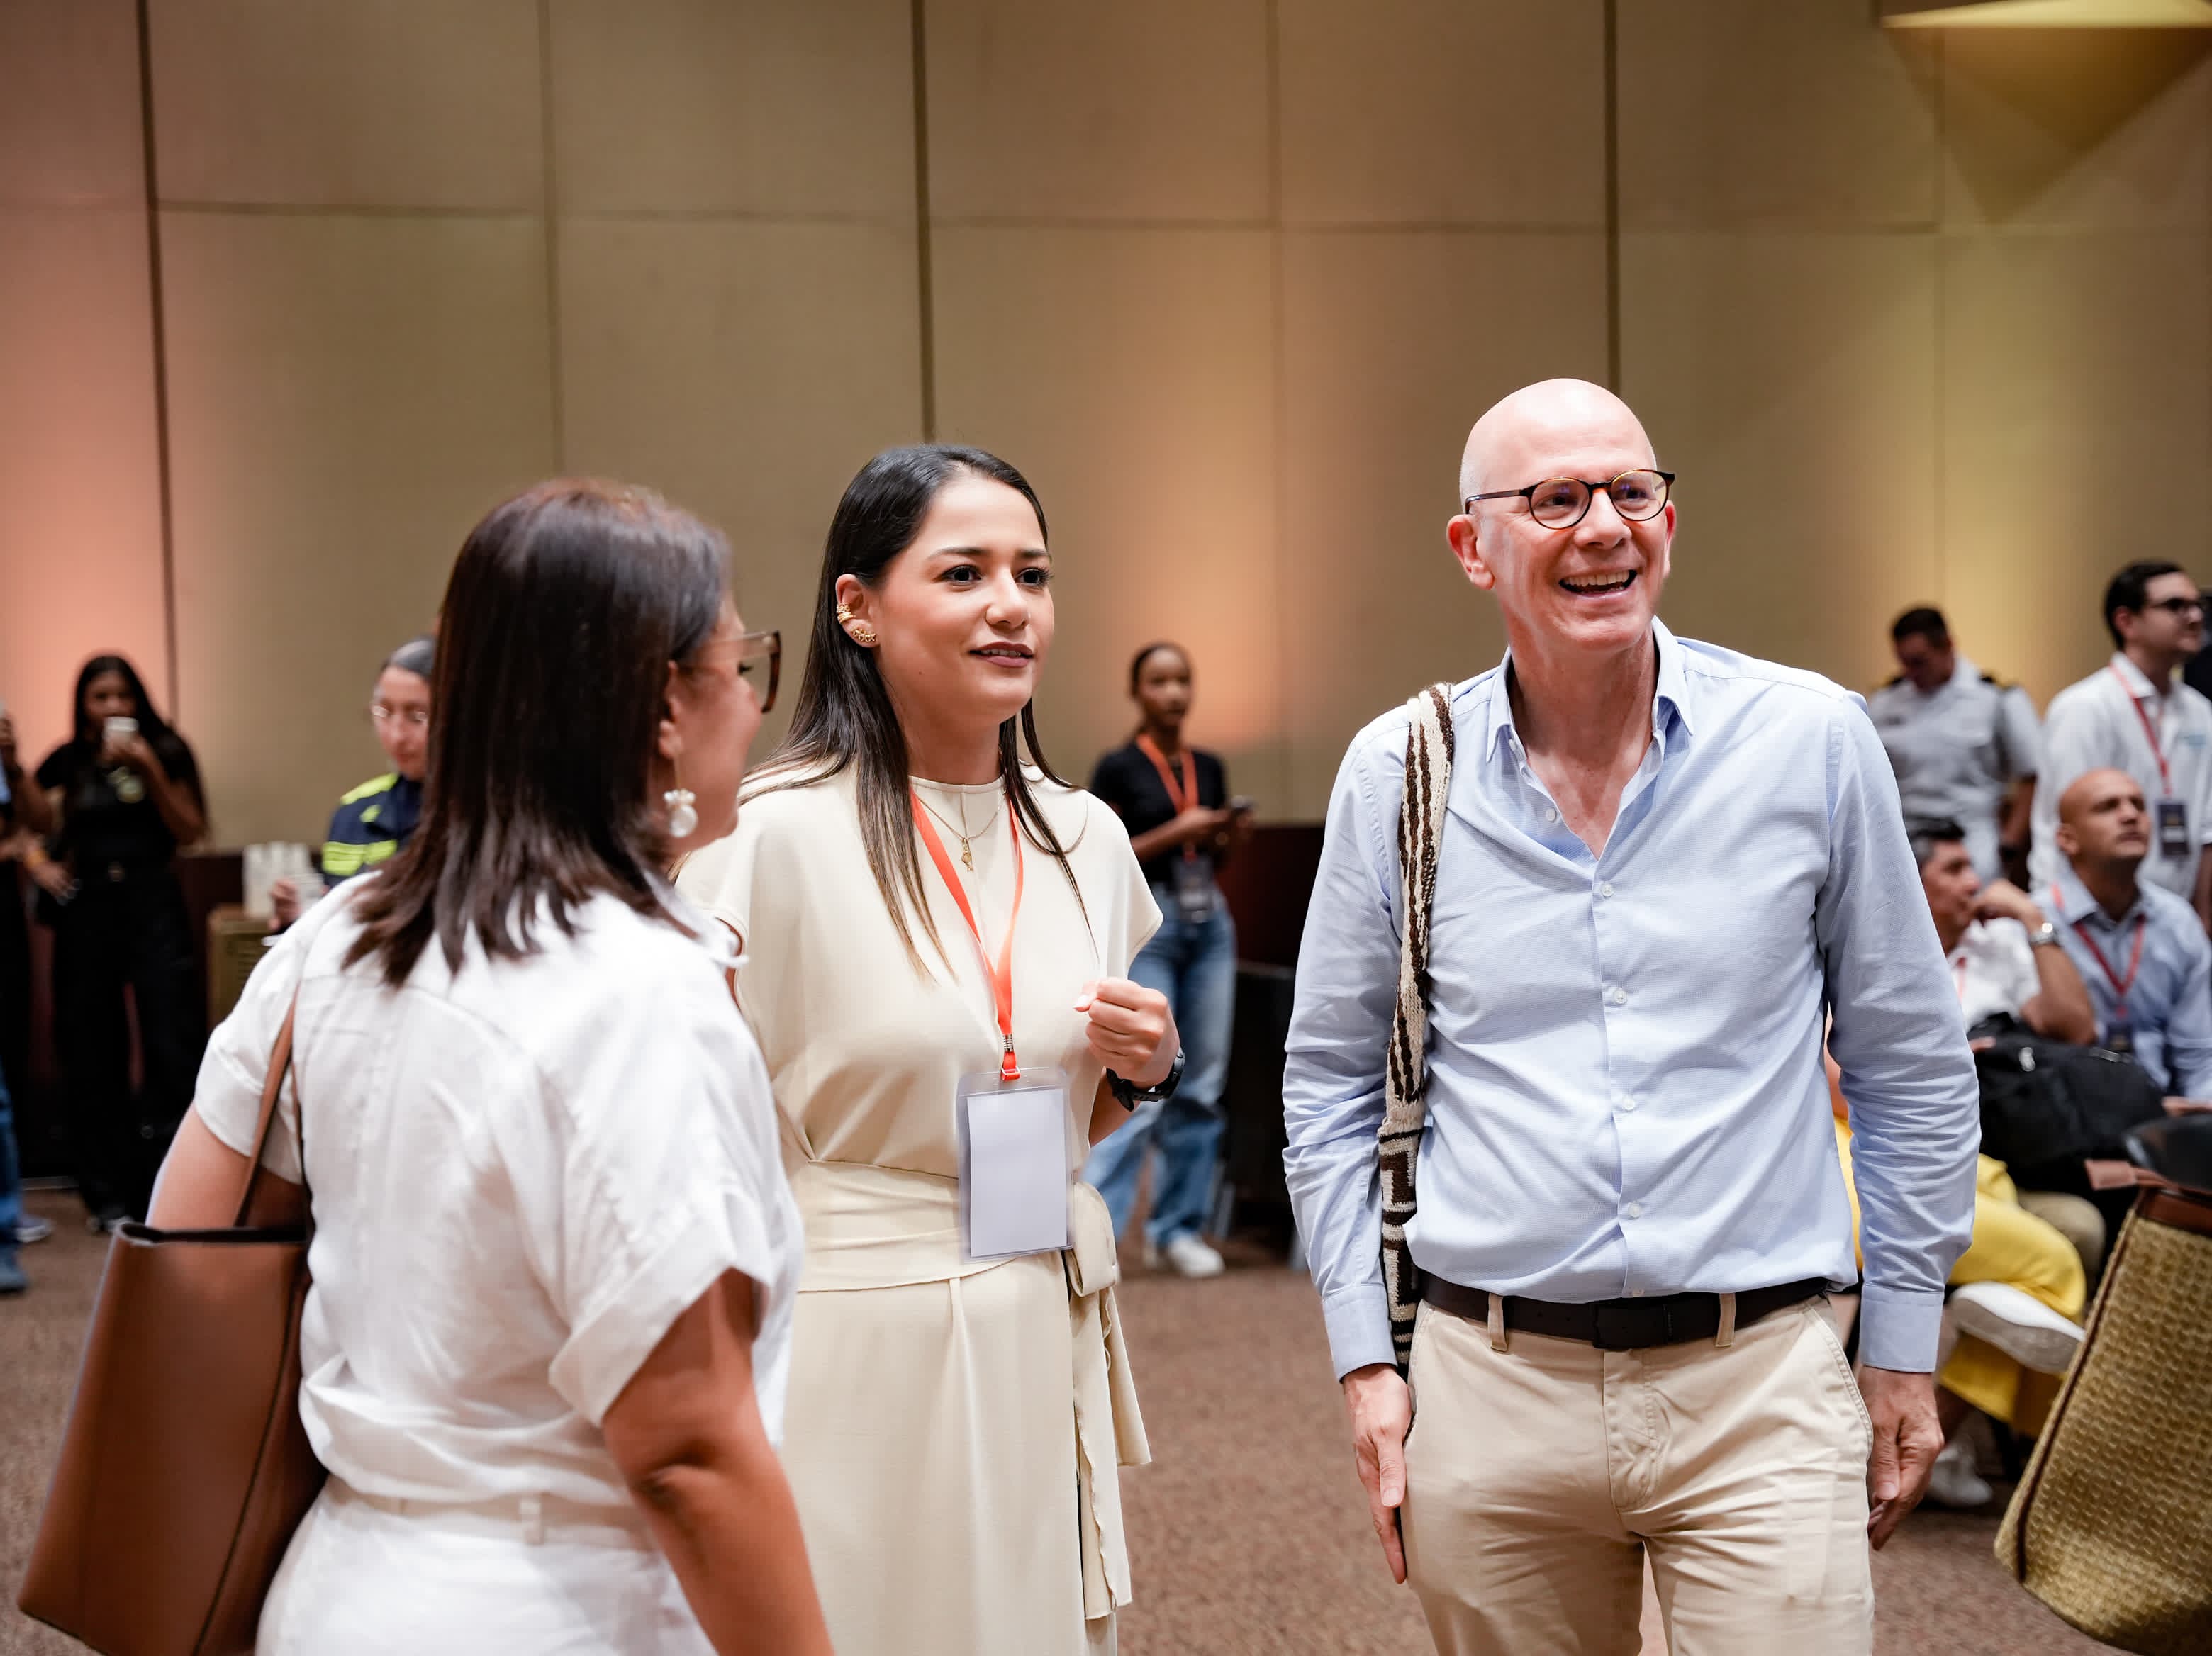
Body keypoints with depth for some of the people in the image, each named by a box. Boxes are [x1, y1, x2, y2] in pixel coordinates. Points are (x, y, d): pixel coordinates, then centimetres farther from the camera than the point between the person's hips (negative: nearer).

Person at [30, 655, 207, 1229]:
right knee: (92, 1053, 5)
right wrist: (39, 865, -2)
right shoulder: (66, 764, 6)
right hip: (86, 911, 2)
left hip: (153, 906, -2)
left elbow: (190, 832, -4)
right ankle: (109, 1193, 13)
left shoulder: (164, 752, 2)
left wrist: (148, 768, -12)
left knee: (172, 1045, -7)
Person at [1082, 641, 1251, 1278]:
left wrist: (1231, 837, -2)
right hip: (1146, 926, -6)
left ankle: (1177, 1227, 13)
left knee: (1201, 1082, 5)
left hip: (1211, 924, 6)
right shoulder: (1117, 769, -6)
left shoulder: (1209, 768, 10)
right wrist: (1175, 832, -17)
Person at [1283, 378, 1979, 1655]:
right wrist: (1366, 1362, 5)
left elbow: (1911, 1069, 6)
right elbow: (1331, 1084, 9)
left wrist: (1906, 1352, 7)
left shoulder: (1815, 741, -2)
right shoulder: (1398, 773, 1)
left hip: (1761, 1390, -1)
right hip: (1492, 1390, 1)